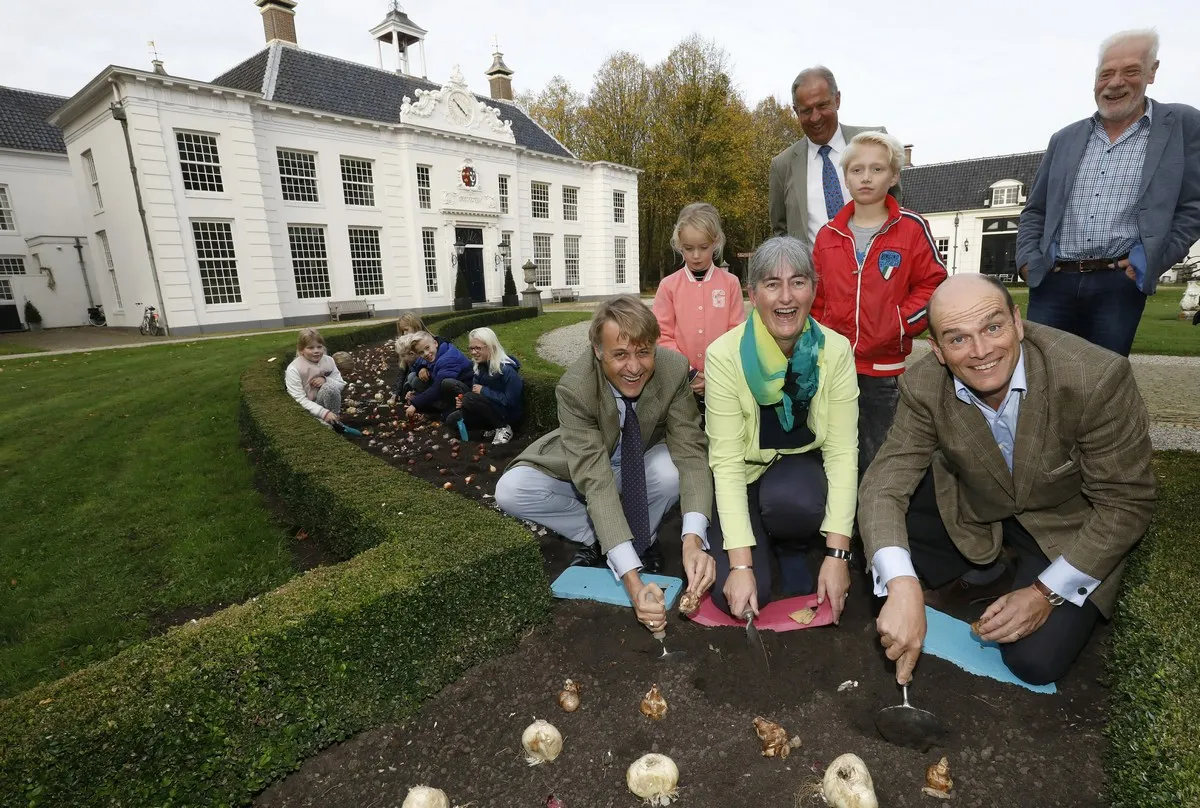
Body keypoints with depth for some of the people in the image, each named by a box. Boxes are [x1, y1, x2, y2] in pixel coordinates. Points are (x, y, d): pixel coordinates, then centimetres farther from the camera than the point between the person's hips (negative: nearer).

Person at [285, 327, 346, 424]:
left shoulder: (329, 361, -4)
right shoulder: (293, 369, -17)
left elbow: (341, 384, 1)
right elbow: (300, 400, -21)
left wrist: (326, 380, -20)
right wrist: (323, 413, -32)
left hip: (325, 403, 5)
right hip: (306, 410, -4)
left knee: (330, 386, -28)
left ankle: (334, 422, -11)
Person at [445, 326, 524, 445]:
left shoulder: (507, 369, -25)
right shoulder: (479, 365, 0)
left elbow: (511, 400, -28)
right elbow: (475, 389, 7)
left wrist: (484, 391, -23)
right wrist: (462, 400, -16)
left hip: (508, 413, -8)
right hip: (491, 409, 8)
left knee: (470, 399, -28)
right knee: (451, 421, 1)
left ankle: (503, 428, -14)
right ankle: (491, 427, 4)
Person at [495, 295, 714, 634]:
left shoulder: (674, 370, -27)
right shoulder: (574, 388, -33)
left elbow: (691, 453, -27)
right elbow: (596, 481, -38)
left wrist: (693, 539, -44)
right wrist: (631, 578, -46)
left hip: (641, 468, 1)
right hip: (584, 472, 0)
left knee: (671, 471, -34)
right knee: (509, 491, -24)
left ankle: (643, 540, -2)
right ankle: (594, 537, -2)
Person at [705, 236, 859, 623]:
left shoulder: (836, 350, -14)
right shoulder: (724, 355, -21)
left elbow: (842, 451, -15)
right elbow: (727, 460, -22)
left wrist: (837, 554, -22)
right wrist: (741, 564, -26)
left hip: (802, 465, 1)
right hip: (746, 473, -1)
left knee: (788, 499, -36)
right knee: (736, 598, -17)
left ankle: (792, 548, 2)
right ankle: (761, 547, 18)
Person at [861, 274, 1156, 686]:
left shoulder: (1096, 377, -30)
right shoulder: (923, 387, -23)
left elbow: (1125, 504, -19)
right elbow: (885, 483, -26)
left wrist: (1046, 593, -23)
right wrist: (902, 588, -42)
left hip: (1065, 524, -2)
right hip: (971, 507, 3)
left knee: (1034, 660, -15)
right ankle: (976, 568, 7)